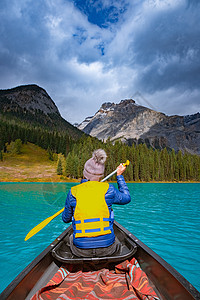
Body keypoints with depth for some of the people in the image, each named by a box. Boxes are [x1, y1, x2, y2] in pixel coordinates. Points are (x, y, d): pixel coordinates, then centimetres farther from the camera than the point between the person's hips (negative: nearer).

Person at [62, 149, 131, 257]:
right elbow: (127, 198, 11)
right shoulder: (108, 190, -10)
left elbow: (66, 219, 6)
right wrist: (119, 175, 19)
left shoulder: (73, 192, -8)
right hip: (107, 249, 0)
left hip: (81, 251, 0)